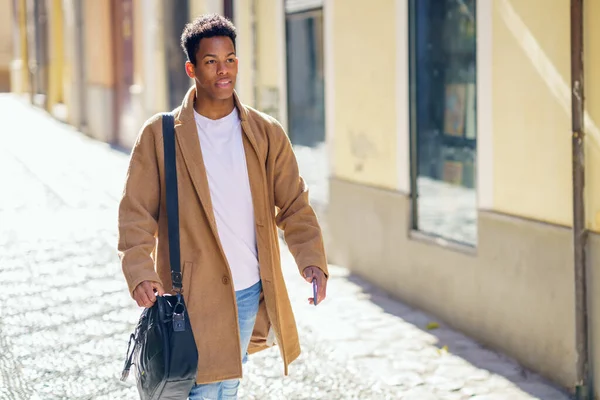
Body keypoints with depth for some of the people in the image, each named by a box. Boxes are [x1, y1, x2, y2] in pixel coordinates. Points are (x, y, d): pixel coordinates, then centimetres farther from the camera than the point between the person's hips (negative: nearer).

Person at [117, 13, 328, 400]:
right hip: (193, 295, -3)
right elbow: (136, 213, -4)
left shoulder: (267, 133, 6)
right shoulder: (160, 135, -2)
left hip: (251, 294, 4)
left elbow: (294, 205, 6)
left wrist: (312, 261, -10)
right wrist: (140, 274, -20)